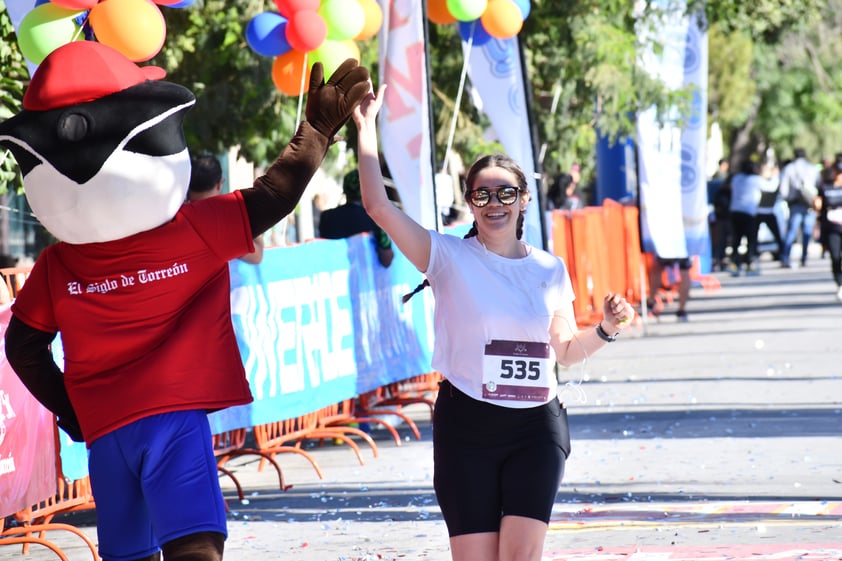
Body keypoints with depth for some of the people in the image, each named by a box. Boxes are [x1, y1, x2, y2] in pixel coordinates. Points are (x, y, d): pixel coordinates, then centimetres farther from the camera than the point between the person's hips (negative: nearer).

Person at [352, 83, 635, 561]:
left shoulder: (550, 270, 8)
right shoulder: (450, 257, -1)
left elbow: (566, 351, 17)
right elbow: (379, 206, -11)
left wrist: (606, 329, -1)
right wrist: (366, 126, -9)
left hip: (536, 430, 2)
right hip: (466, 426, -2)